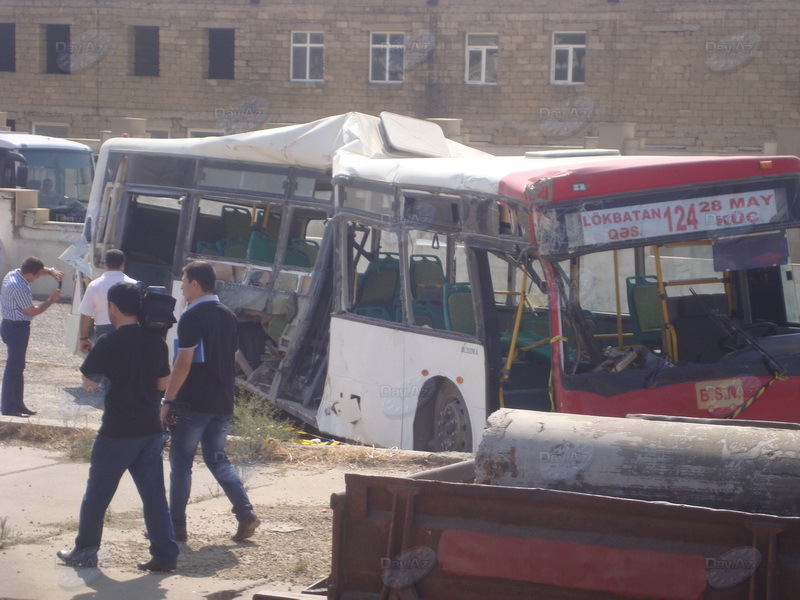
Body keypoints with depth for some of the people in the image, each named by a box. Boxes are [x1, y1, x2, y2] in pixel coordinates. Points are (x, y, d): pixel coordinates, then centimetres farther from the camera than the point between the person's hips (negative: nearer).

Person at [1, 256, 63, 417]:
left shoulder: (13, 273, 2)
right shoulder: (21, 289, -27)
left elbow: (38, 270, 19)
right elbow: (33, 312, -15)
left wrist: (51, 271, 0)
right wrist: (51, 300, -5)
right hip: (17, 329, -10)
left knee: (17, 367, 17)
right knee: (14, 367, -5)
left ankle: (17, 404, 24)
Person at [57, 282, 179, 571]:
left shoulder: (109, 343, -14)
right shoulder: (156, 341, 2)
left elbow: (87, 382, -4)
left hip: (117, 431, -5)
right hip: (151, 429, 5)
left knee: (97, 493, 9)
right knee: (154, 494, 8)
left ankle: (85, 550, 19)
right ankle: (165, 555, 4)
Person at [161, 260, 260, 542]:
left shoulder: (192, 317, -13)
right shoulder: (229, 316, 11)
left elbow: (183, 364, -17)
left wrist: (168, 401, -13)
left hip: (194, 403, -7)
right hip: (223, 403, 7)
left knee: (180, 462, 3)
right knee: (217, 458, 16)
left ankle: (176, 526, 5)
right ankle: (245, 512, 1)